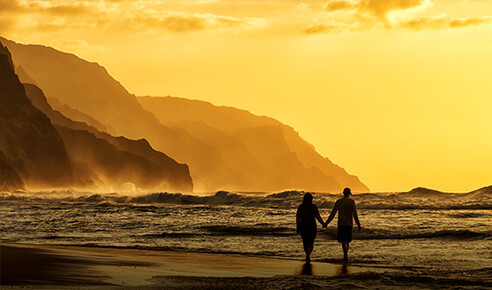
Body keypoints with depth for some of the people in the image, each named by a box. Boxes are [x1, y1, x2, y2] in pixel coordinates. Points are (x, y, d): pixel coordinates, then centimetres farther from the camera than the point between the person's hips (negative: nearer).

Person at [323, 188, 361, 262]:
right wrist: (358, 224, -4)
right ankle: (346, 255, 21)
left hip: (341, 224, -1)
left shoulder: (338, 202, 0)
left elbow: (332, 214, -1)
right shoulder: (352, 201, -2)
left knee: (343, 240, -4)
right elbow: (355, 214, -8)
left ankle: (346, 255, -21)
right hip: (349, 224, 1)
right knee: (347, 240, 15)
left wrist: (326, 223, 5)